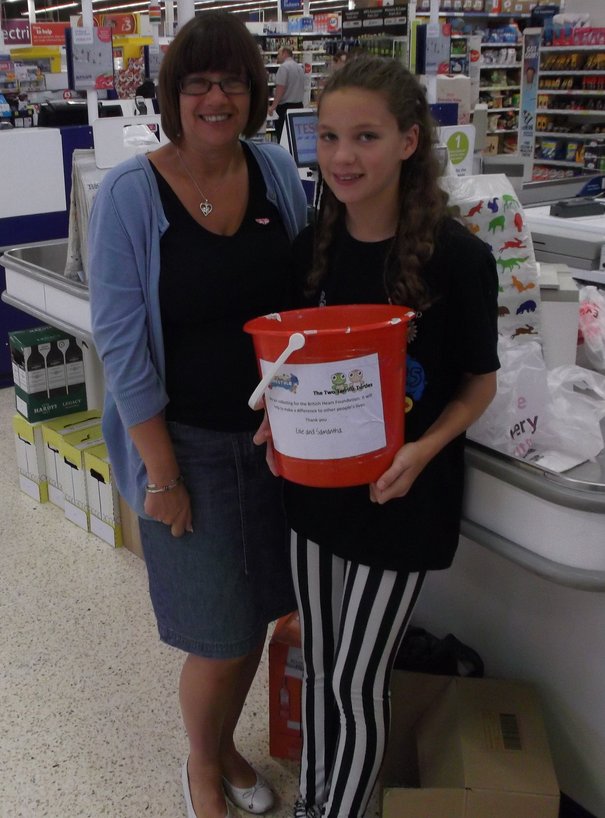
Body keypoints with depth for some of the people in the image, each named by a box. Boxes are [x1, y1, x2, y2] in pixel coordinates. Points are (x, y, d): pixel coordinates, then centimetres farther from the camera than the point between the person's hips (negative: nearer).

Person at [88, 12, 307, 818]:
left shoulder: (277, 172, -1)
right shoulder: (131, 193, -13)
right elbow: (121, 342, -13)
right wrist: (161, 472, -13)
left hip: (273, 432, 4)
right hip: (187, 441, -4)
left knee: (255, 616, 16)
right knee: (222, 641, 4)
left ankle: (225, 747, 45)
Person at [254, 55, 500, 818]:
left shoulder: (457, 256, -17)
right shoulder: (311, 245, -3)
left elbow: (480, 382, -7)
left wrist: (422, 450, -23)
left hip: (400, 493, -4)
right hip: (314, 484, 5)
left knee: (356, 679, 7)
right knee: (317, 663, 20)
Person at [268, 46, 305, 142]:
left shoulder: (283, 67, -11)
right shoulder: (300, 67, 15)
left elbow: (280, 88, -19)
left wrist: (273, 106, -19)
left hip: (285, 106, -8)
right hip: (299, 105, 8)